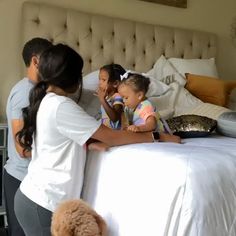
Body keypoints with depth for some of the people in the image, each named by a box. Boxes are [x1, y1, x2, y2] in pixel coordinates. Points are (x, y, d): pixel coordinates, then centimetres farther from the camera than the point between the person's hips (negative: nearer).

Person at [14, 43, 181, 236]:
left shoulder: (45, 101, 8)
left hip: (35, 196, 9)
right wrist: (159, 137, -12)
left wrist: (93, 143, -1)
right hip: (43, 203, -9)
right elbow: (112, 138, -19)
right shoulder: (60, 106, -22)